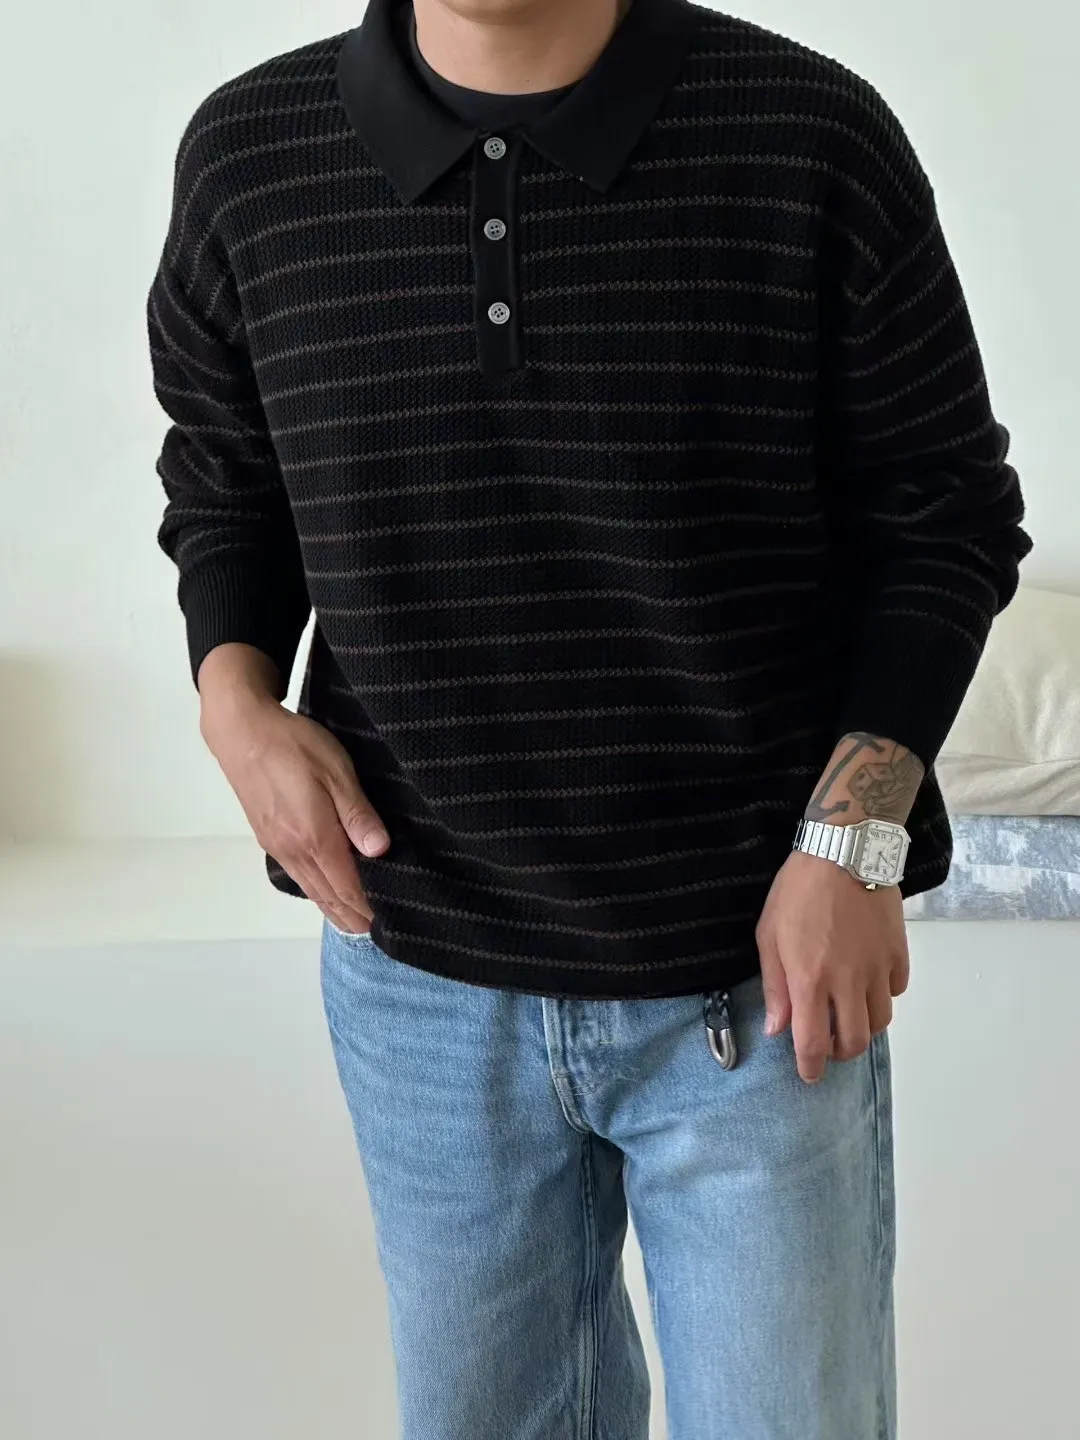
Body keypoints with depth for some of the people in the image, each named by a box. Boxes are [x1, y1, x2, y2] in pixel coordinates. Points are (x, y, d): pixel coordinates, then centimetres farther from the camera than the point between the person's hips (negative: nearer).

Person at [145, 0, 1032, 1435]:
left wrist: (854, 835, -13)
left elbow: (945, 513, -3)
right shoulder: (247, 154, -4)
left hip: (757, 974, -2)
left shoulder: (813, 136, -11)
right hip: (421, 979, 3)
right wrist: (235, 695, -8)